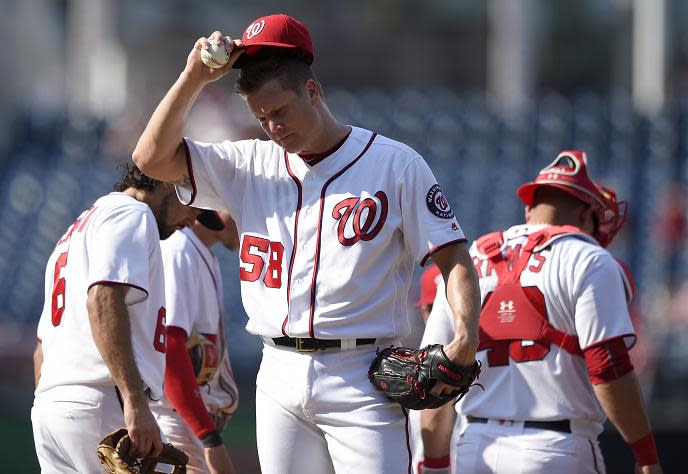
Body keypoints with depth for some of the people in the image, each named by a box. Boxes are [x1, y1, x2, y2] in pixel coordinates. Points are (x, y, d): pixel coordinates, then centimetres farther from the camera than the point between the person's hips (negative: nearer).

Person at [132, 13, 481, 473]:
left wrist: (466, 335, -19)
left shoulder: (395, 164, 0)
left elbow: (452, 255, -2)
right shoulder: (253, 167, 12)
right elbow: (153, 158, 7)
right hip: (281, 379, 5)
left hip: (361, 379, -4)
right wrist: (194, 77, -2)